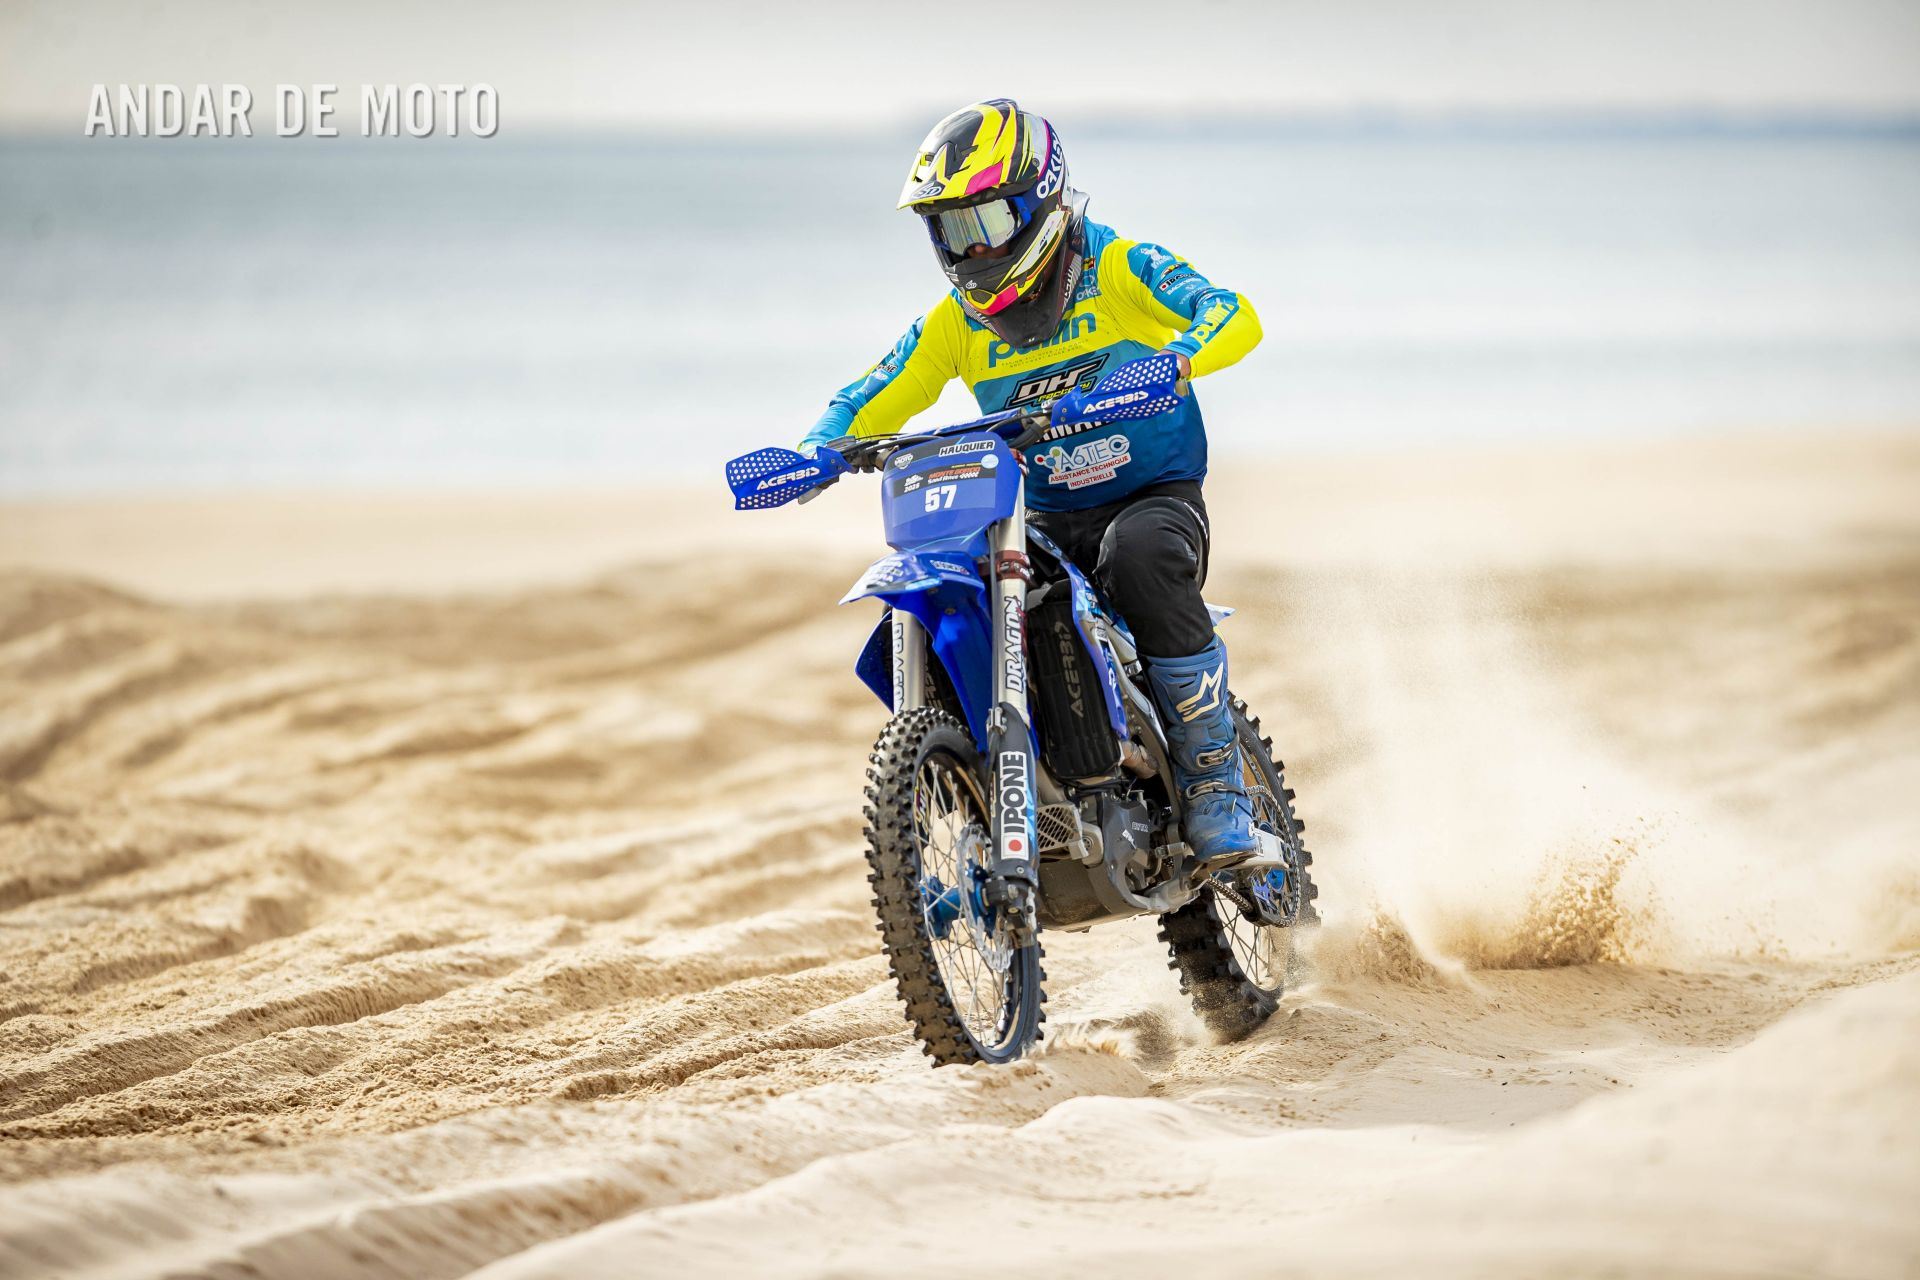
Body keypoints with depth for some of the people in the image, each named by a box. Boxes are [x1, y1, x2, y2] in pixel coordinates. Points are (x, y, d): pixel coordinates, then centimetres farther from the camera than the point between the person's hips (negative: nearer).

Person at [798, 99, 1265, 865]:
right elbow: (869, 402, 6)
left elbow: (1235, 317, -22)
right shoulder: (956, 322, 5)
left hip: (1155, 496, -4)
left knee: (1139, 559, -38)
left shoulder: (1119, 269, -9)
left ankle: (1216, 782, -28)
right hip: (1044, 519, 5)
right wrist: (818, 450, -17)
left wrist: (1174, 357, -45)